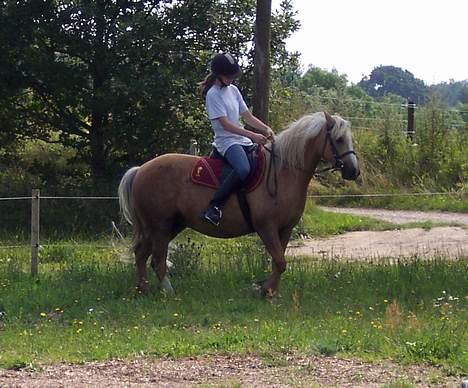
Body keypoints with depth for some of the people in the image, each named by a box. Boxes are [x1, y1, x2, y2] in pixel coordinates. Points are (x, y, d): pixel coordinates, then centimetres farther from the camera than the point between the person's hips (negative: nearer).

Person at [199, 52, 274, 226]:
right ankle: (213, 208, -32)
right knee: (243, 169, -35)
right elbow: (225, 124, -17)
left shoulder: (233, 90, 14)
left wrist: (266, 129, -3)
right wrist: (253, 136, -24)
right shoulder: (213, 94, -9)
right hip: (226, 141, -9)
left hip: (242, 140, 9)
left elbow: (247, 116, 16)